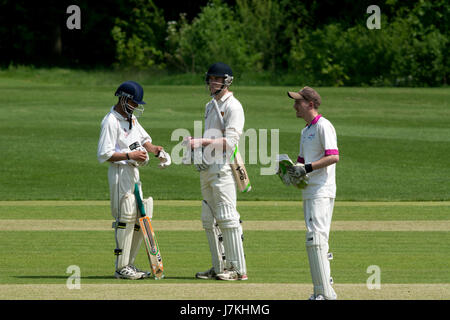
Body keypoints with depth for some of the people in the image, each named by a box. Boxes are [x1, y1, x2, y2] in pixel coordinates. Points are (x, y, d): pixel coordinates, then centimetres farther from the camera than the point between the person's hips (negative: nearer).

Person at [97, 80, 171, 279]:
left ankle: (129, 264, 19)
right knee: (125, 219, -10)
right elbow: (104, 154, -19)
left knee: (139, 219, 11)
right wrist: (130, 155, -22)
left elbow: (144, 139, 23)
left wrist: (154, 149, 2)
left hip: (134, 172, 10)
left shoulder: (131, 118, 14)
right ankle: (121, 268, -7)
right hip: (120, 173, -10)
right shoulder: (111, 121, -14)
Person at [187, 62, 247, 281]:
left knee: (227, 218, -12)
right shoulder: (210, 106, 21)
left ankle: (238, 269, -11)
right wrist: (194, 143, 8)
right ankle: (219, 267, 14)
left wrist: (204, 142, -23)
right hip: (207, 168, 10)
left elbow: (230, 141, -16)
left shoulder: (233, 107, -8)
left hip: (223, 167, -10)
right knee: (209, 220, 9)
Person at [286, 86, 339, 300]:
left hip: (322, 192, -10)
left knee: (315, 239, -17)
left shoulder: (323, 126, -9)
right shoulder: (306, 131, 21)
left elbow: (333, 157, -20)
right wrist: (291, 169, 6)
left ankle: (325, 292, -19)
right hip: (310, 192, 10)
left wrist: (307, 168, -24)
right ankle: (323, 291, 15)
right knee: (317, 241, 11)